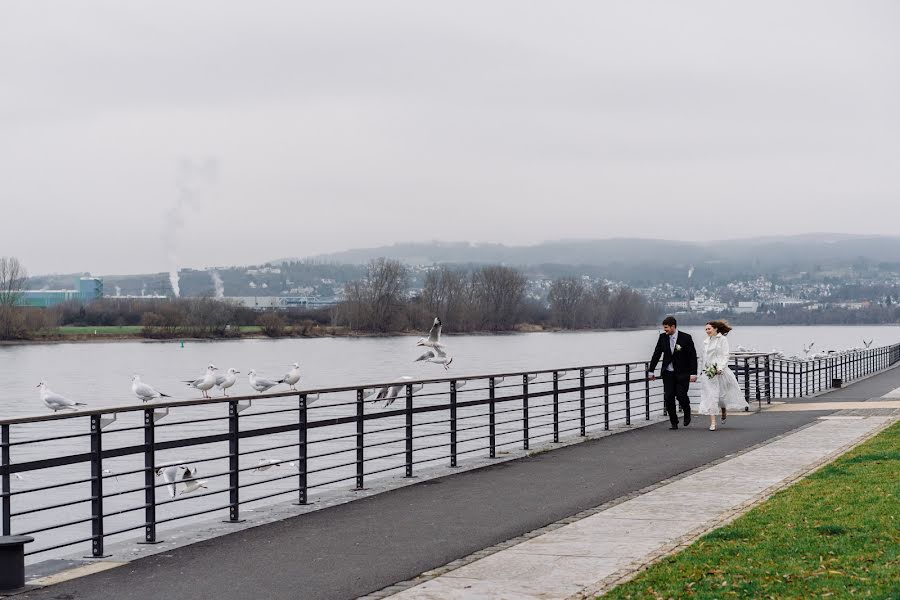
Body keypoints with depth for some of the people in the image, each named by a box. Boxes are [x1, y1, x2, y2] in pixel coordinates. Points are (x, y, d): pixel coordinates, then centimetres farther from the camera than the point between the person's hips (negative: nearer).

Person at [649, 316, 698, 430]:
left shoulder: (686, 338, -9)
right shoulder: (663, 337, 1)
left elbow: (693, 356, -6)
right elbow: (656, 354, 9)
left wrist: (693, 373, -12)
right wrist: (652, 371, 9)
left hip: (682, 373, -4)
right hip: (668, 373, 4)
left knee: (681, 395, -11)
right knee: (668, 398, -2)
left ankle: (687, 414, 20)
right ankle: (674, 422, 9)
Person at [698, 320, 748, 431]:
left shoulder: (722, 339, -4)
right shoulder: (706, 342, 11)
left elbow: (725, 355, -9)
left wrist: (720, 368, -20)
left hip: (721, 371, -4)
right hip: (709, 372, 4)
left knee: (722, 393, 7)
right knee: (710, 396, -7)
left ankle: (724, 411, 40)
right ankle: (712, 422, -9)